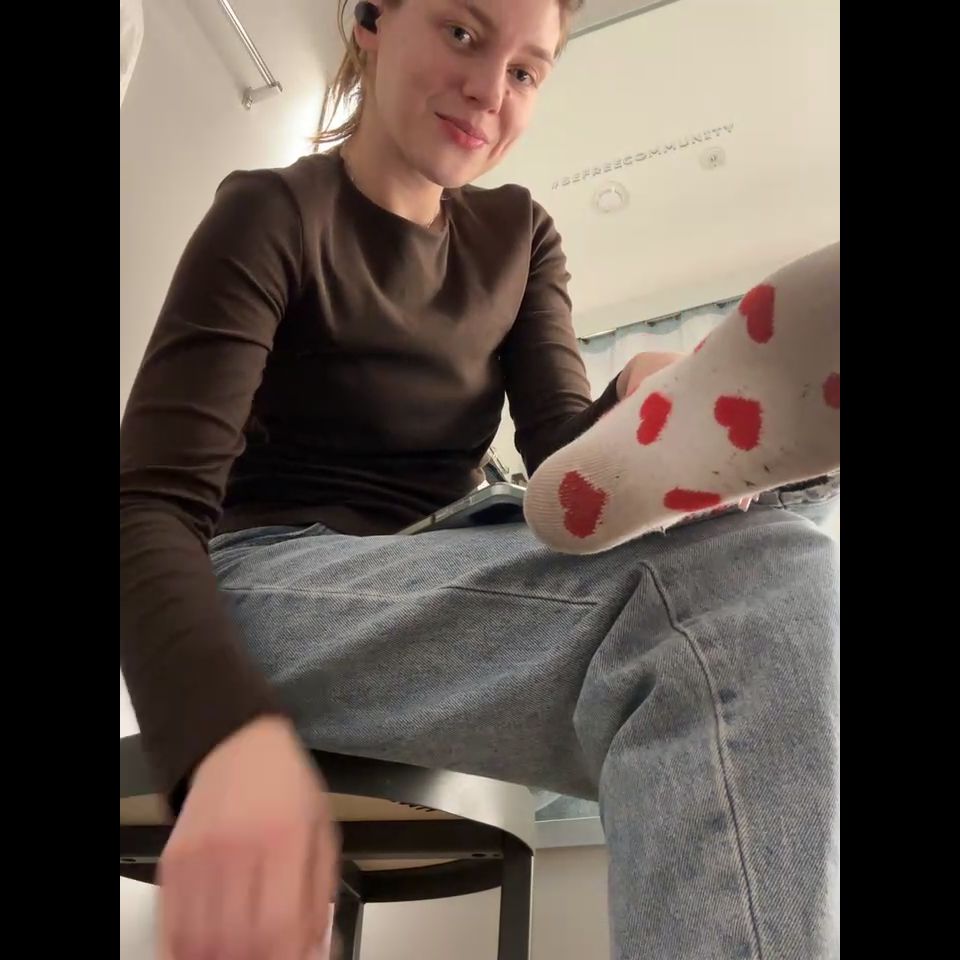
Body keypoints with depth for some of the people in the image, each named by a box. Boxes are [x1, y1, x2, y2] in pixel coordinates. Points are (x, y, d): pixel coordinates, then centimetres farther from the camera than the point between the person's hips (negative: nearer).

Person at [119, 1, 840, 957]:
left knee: (777, 570, -23)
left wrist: (642, 400, -23)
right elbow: (150, 506, -16)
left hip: (429, 597, 5)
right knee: (732, 587, -29)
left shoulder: (516, 235, 12)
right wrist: (234, 741, -36)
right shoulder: (270, 216, -6)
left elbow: (560, 450, 2)